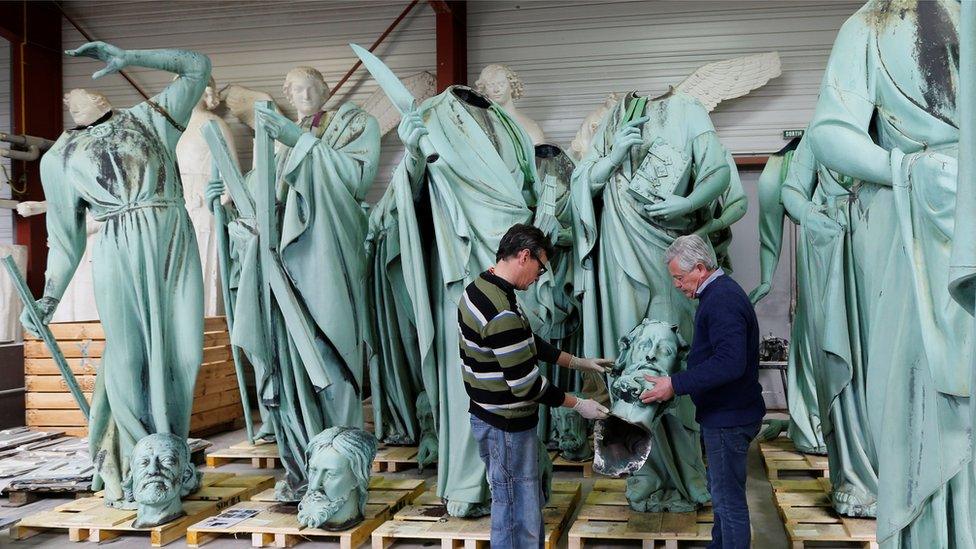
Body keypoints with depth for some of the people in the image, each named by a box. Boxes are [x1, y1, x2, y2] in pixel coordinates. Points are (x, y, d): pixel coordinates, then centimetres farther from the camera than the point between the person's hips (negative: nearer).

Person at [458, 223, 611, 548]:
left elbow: (530, 344, 15)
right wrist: (578, 405, -10)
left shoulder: (480, 288, 4)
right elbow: (526, 384, -23)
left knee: (526, 505, 22)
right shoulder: (502, 314, -28)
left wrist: (578, 363, 16)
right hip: (506, 427, -10)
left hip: (490, 416, 10)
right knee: (520, 517, 2)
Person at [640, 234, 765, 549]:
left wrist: (675, 385, -29)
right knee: (722, 490, 22)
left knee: (728, 497, -1)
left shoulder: (722, 301, -22)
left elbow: (729, 363, -32)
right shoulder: (720, 293, 12)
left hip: (728, 417, -11)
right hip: (724, 413, 11)